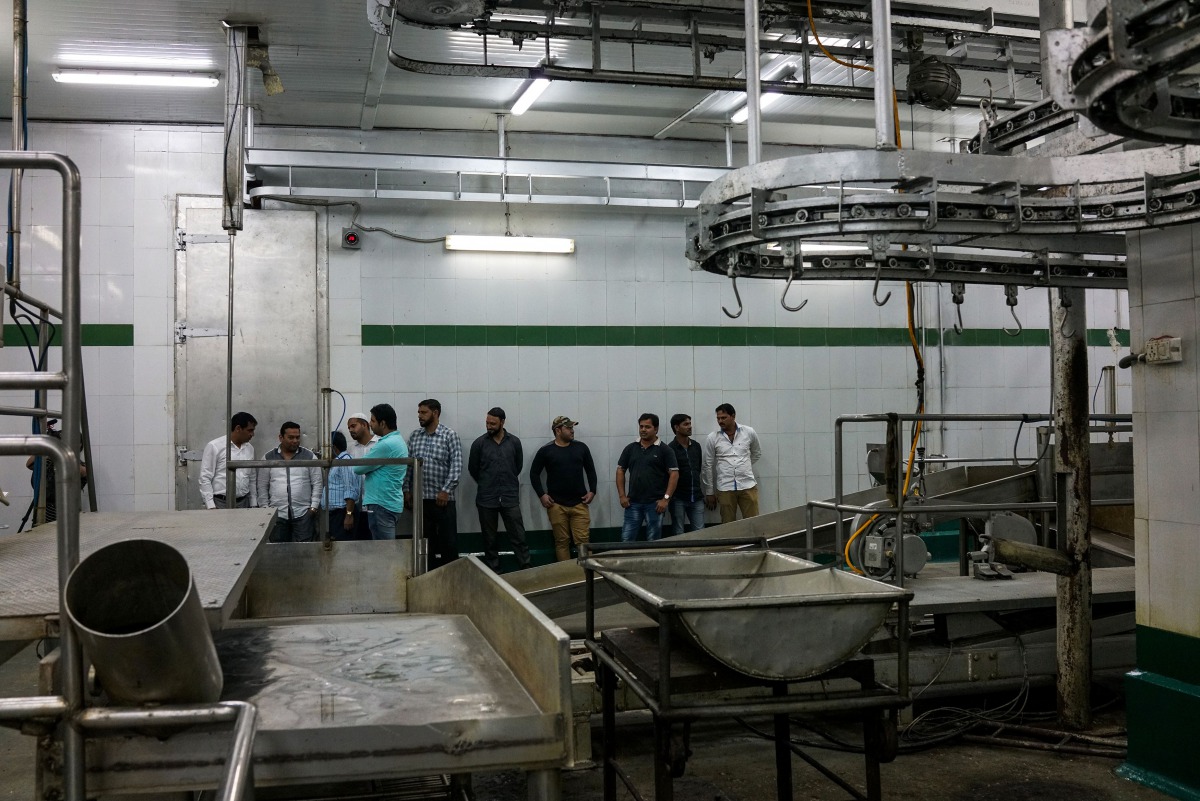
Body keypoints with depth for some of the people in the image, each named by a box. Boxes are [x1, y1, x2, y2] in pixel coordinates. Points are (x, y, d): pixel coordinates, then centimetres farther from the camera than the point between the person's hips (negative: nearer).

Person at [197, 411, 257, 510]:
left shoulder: (249, 449, 14)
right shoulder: (214, 446, -3)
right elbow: (205, 478, -5)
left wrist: (253, 505, 15)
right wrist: (211, 506, -11)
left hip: (244, 504, 5)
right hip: (221, 504, -5)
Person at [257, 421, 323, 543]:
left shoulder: (309, 456, 4)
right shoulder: (269, 458, 8)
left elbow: (317, 483, 3)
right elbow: (262, 487, 10)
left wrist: (314, 507, -4)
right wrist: (265, 509, 2)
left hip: (303, 513, -1)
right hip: (277, 514, 1)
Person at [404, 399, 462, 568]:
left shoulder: (449, 435, -4)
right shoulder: (414, 435, 9)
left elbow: (456, 465, -10)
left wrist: (446, 490, -16)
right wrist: (407, 489, 6)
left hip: (442, 497, -4)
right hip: (420, 497, 4)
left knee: (448, 540, 0)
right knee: (425, 540, 9)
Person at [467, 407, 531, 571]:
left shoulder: (514, 442, 1)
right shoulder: (479, 443, -2)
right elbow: (473, 469, 8)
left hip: (510, 498, 0)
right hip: (486, 500, 0)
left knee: (518, 537, -2)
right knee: (489, 540, 8)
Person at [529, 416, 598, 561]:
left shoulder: (581, 447, 7)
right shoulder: (546, 451, 0)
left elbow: (591, 470, 14)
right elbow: (534, 473, 5)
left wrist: (592, 491, 4)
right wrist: (542, 495, -3)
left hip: (579, 503, 1)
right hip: (556, 505, -1)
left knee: (583, 541, -4)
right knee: (562, 542, 3)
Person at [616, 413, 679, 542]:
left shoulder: (664, 450, -1)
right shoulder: (630, 449, 10)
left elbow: (674, 474, -5)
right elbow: (620, 471, 12)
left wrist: (666, 499, -12)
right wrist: (622, 495, 2)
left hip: (655, 503, -3)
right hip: (633, 502, 3)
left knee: (653, 541, 4)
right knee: (626, 540, 0)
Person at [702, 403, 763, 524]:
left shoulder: (749, 432, 2)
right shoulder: (712, 438, 1)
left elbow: (757, 452, 21)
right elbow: (708, 466, 5)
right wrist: (709, 492, 6)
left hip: (748, 485, 0)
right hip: (725, 488, 0)